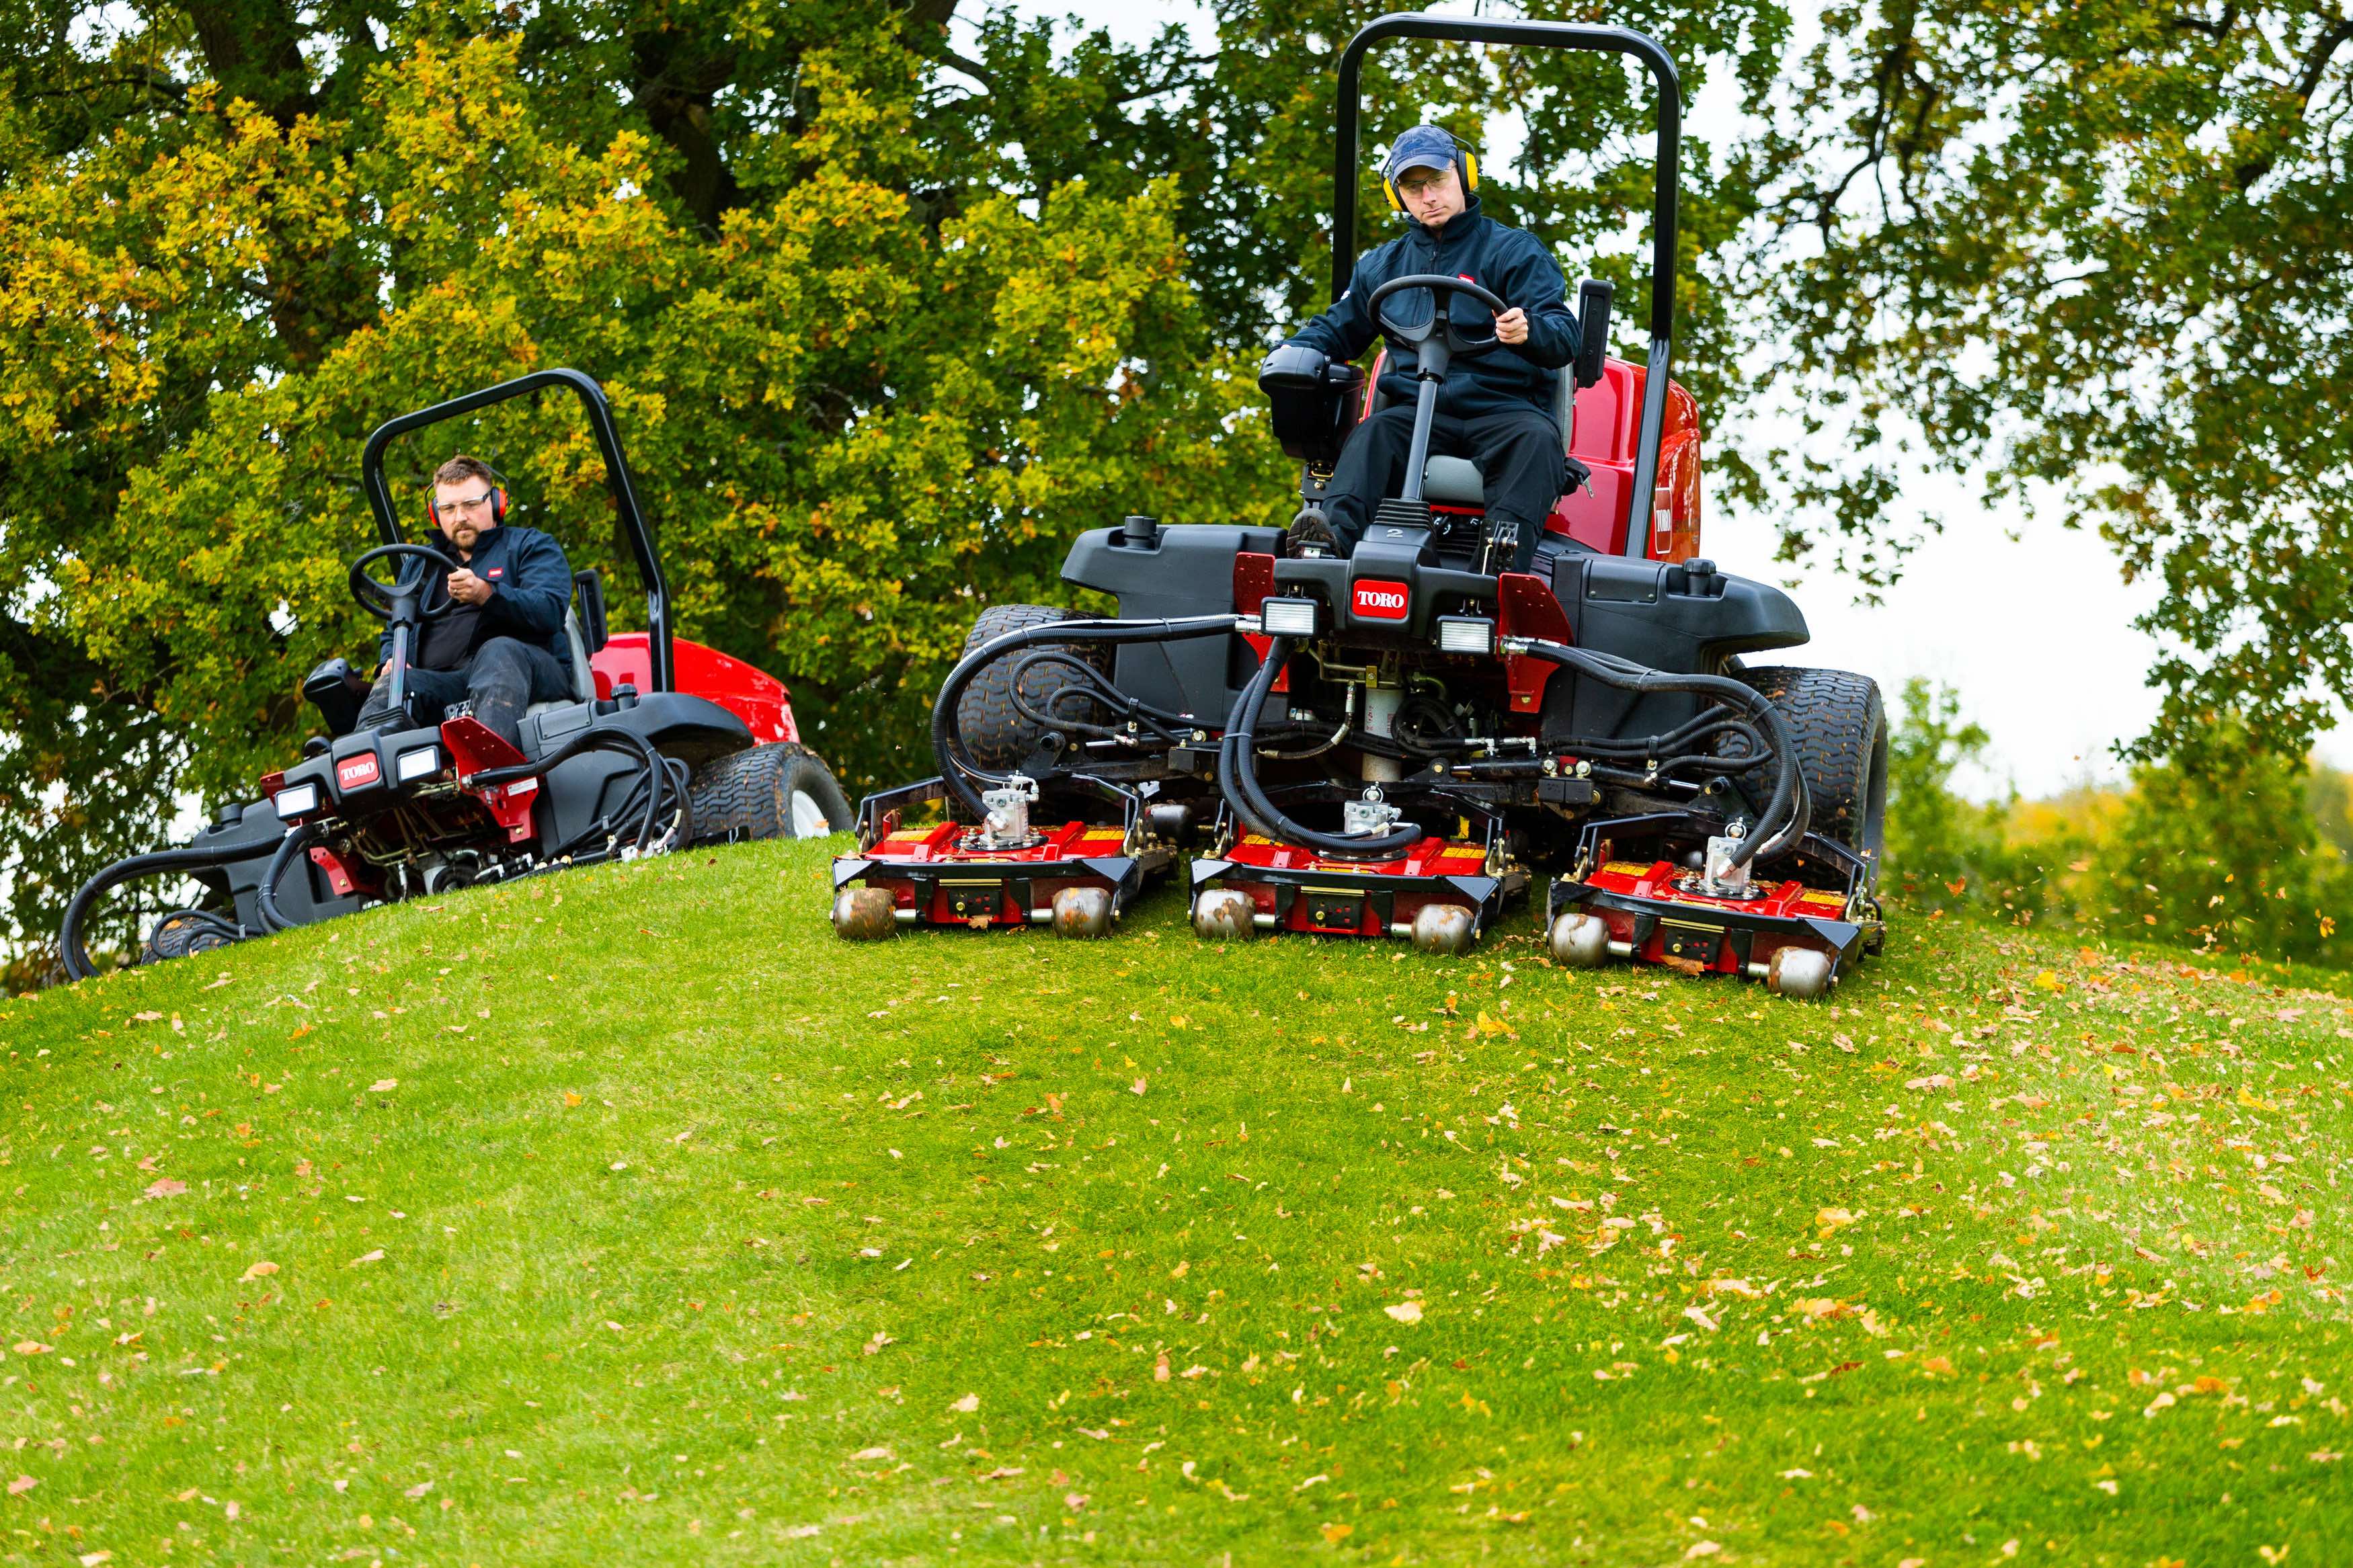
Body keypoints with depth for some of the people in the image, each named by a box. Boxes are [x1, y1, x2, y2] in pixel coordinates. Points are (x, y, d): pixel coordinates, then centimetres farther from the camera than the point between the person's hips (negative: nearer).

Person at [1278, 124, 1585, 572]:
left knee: (1536, 440, -35)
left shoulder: (1514, 250, 8)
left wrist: (1530, 332, -31)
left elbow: (1565, 335, -4)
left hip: (1501, 408, -3)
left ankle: (1505, 554, -57)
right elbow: (1337, 329, 33)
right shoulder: (1382, 265, 23)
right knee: (1372, 435, -29)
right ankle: (1334, 542, -52)